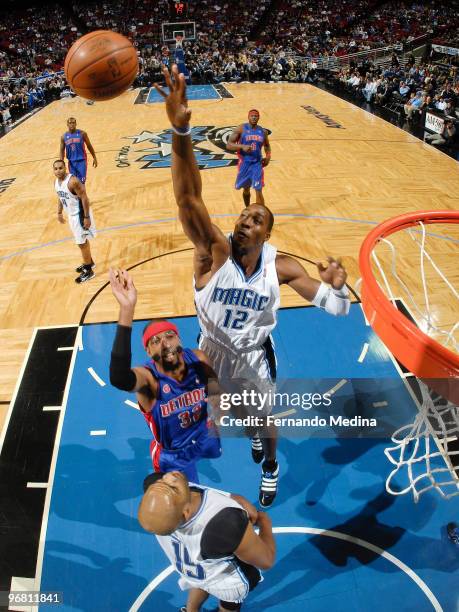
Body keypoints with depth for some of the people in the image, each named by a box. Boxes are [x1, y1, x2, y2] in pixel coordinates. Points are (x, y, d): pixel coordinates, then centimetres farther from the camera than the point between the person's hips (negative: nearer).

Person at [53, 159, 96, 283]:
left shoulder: (73, 181, -26)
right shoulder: (56, 182, 1)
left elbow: (84, 198, -25)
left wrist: (87, 217, -25)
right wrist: (59, 213, 19)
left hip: (80, 214, -9)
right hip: (71, 214, 9)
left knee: (82, 243, -2)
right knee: (82, 240, 22)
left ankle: (88, 271, 10)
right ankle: (89, 262, 40)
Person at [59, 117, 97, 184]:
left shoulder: (82, 133, -4)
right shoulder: (64, 137, 2)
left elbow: (89, 146, 5)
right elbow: (62, 150, 7)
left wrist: (94, 158, 5)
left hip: (81, 161, -3)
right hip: (71, 162, 3)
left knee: (81, 182, -9)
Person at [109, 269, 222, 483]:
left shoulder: (198, 359, -26)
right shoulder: (148, 378, -39)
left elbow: (216, 387, -4)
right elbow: (118, 377, -66)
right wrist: (126, 310, -75)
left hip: (204, 434, 5)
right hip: (173, 455, -4)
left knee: (214, 453, 36)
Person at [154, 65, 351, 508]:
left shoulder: (281, 266, -19)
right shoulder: (215, 251, -26)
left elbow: (338, 310, -15)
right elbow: (188, 198, -45)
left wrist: (336, 287, -40)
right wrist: (180, 131, -61)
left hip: (255, 357, 1)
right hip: (213, 353, 0)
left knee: (265, 423, 22)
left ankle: (270, 468, 57)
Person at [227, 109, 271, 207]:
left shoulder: (263, 131, 4)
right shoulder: (241, 129, -7)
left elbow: (267, 145, 22)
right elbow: (229, 145, -11)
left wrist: (268, 156, 3)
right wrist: (242, 146, -26)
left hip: (257, 163, 1)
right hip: (244, 163, -1)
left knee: (259, 191, -7)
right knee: (246, 189, 15)